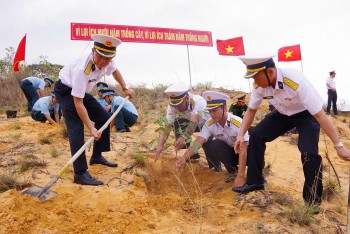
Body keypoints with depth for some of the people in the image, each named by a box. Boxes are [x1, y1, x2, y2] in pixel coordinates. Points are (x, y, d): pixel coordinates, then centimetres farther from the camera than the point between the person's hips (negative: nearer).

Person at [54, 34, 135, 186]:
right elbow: (78, 103, -35)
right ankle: (80, 174, -19)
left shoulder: (108, 62, -17)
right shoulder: (82, 69, -38)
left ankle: (97, 156, 19)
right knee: (76, 129, -19)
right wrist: (91, 128, -36)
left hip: (81, 90, 8)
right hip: (66, 91, -8)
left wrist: (125, 89, 16)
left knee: (103, 117, 4)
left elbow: (114, 71, 12)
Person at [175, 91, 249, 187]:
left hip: (244, 151, -3)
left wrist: (240, 177, -36)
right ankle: (232, 170, -6)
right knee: (214, 145, -28)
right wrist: (184, 158, -46)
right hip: (229, 152, 3)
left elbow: (243, 150, -31)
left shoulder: (238, 123, -30)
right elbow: (197, 143, -27)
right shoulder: (209, 124, -18)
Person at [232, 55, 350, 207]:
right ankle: (254, 182, 7)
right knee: (256, 135, -9)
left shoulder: (296, 82, -39)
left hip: (307, 115, -5)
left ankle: (313, 200, -1)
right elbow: (251, 110, -3)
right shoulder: (259, 85, -20)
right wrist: (241, 135, -13)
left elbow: (319, 115, -35)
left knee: (309, 152, -23)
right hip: (283, 114, 5)